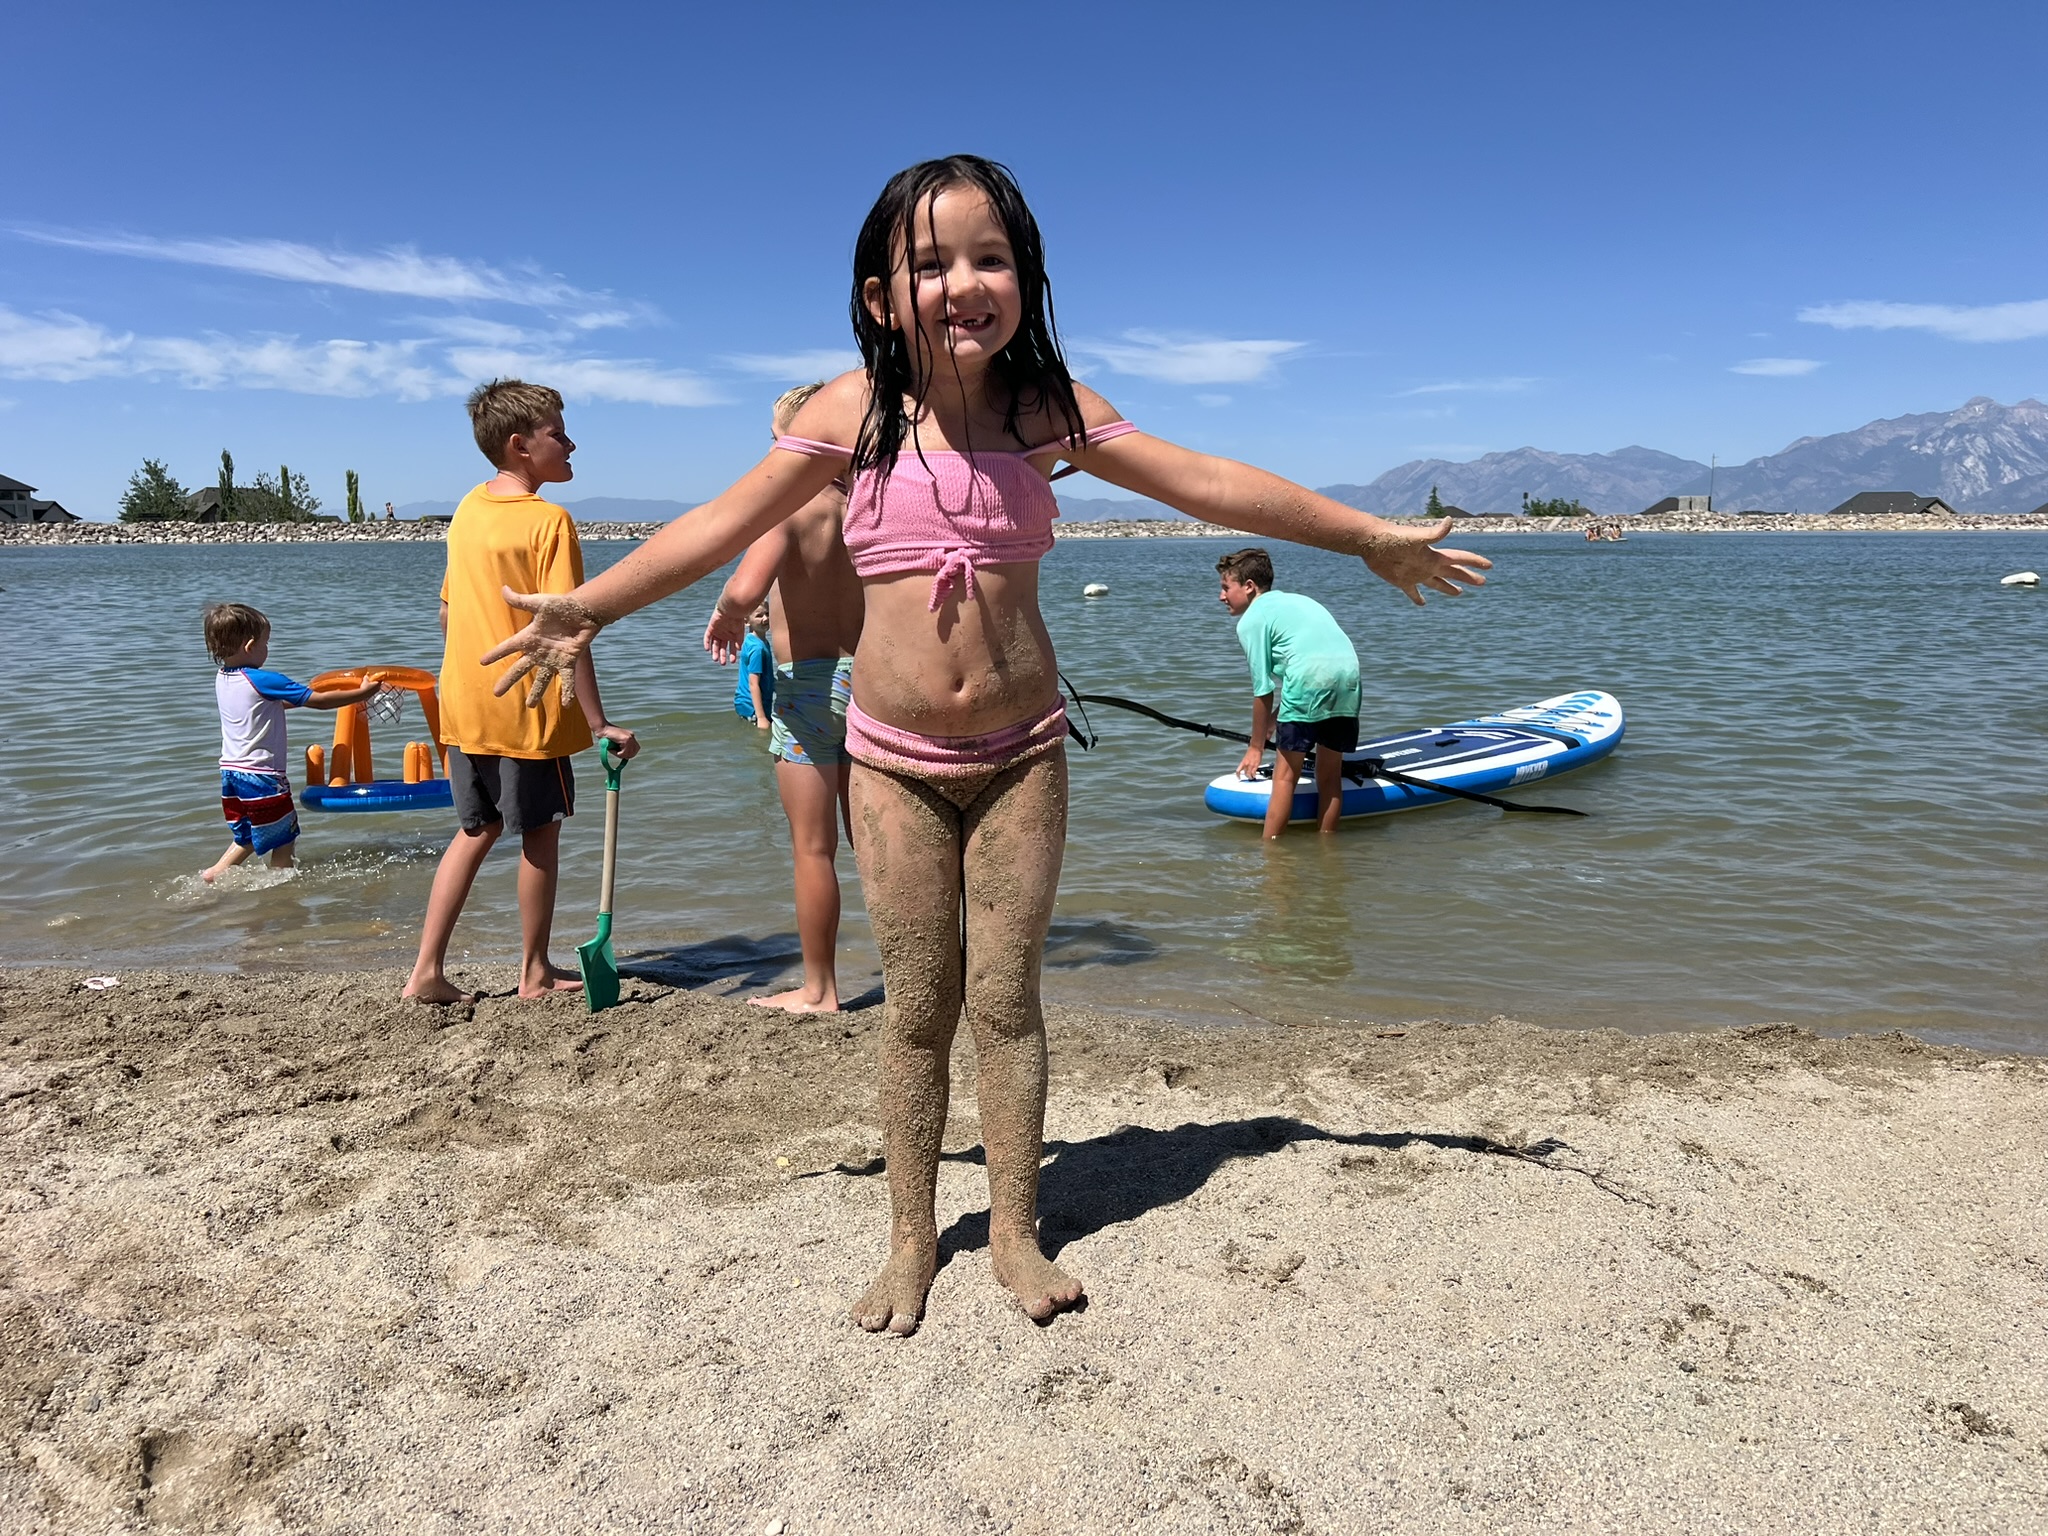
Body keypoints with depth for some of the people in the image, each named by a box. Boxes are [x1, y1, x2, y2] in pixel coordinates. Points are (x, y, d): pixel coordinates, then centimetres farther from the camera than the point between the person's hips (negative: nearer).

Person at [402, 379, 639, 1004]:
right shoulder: (549, 520, -15)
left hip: (464, 704, 7)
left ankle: (427, 971, 15)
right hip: (528, 709, -7)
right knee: (540, 835, 8)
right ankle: (535, 973, 20)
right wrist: (599, 724, -20)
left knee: (475, 831, 17)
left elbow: (447, 612, 14)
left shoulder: (468, 509, 8)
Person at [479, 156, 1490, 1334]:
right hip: (894, 760, 0)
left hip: (1022, 751, 0)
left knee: (1007, 996, 6)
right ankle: (913, 1237, 23)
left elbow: (1208, 482, 2)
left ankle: (1016, 1229, 23)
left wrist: (1370, 536, 6)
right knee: (916, 1005, 7)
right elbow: (725, 524, 2)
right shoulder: (853, 412, -5)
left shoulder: (1047, 408, -3)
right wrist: (588, 607, 3)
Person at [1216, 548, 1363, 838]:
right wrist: (1276, 716, 35)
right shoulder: (1296, 600, 31)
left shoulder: (1250, 620, 10)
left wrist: (1256, 747, 17)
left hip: (1310, 679, -7)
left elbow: (1263, 690, 9)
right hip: (1349, 673, 7)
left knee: (1285, 773, 4)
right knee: (1330, 773, 16)